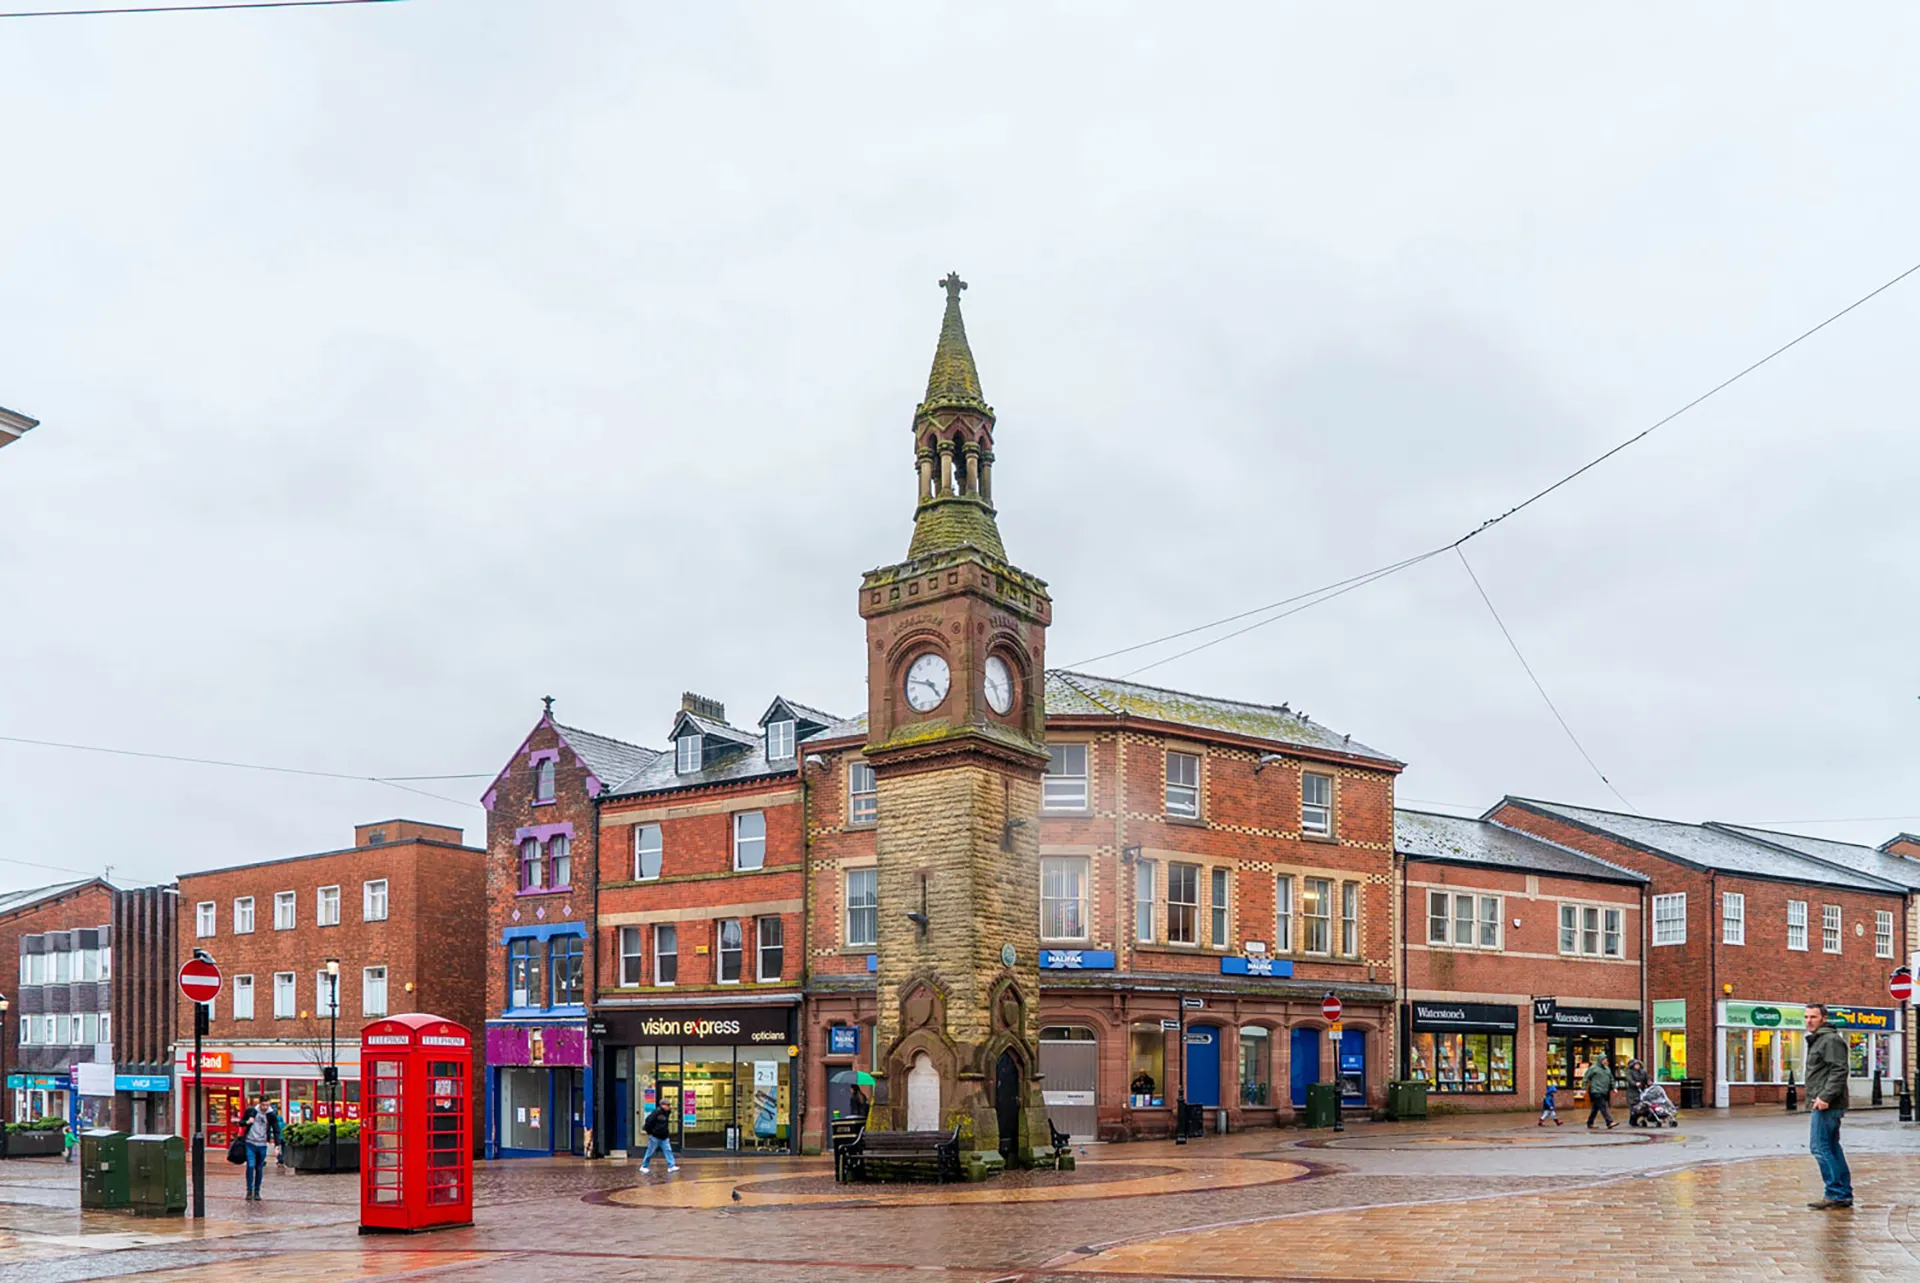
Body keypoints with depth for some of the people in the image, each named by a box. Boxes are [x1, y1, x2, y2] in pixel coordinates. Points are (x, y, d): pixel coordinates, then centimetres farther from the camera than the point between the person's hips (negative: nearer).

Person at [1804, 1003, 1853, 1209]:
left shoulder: (1831, 1040, -11)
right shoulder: (1816, 1041, 21)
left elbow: (1840, 1071, -21)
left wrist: (1825, 1097, -25)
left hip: (1827, 1105, -11)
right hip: (1821, 1105, 11)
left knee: (1820, 1147, -10)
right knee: (1832, 1148, 12)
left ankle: (1835, 1193, -8)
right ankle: (1844, 1194, 16)